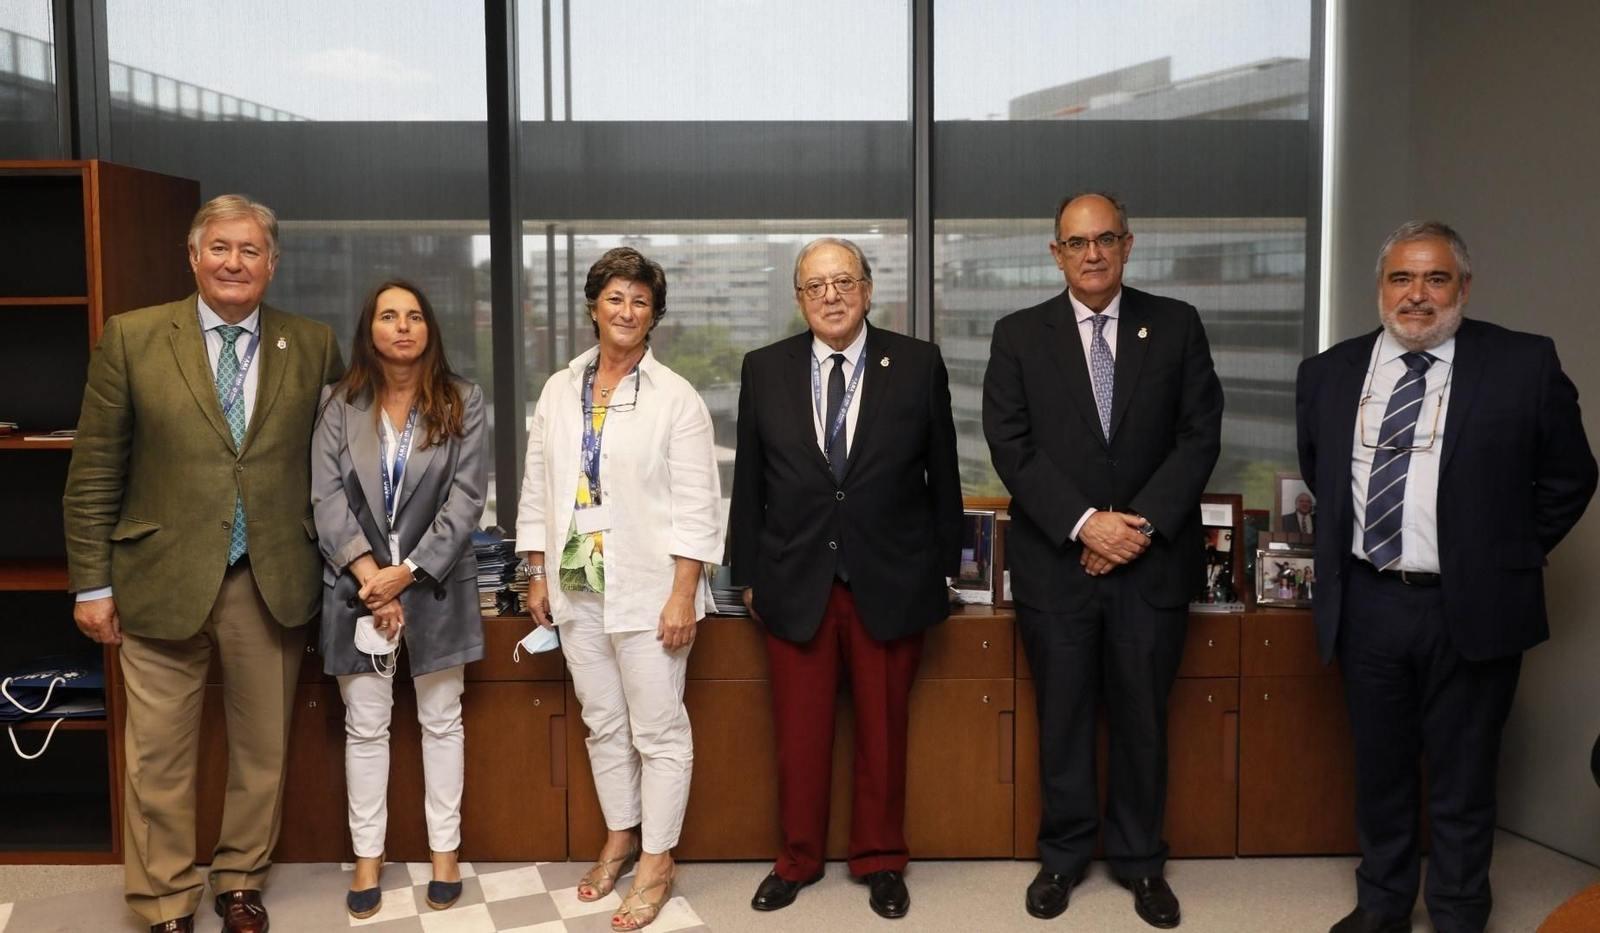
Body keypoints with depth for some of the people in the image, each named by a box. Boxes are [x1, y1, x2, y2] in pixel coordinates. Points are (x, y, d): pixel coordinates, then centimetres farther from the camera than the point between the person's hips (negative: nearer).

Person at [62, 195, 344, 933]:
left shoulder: (314, 347, 3)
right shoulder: (131, 338, -1)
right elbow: (94, 472, 0)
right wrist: (92, 583, -1)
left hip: (273, 586, 2)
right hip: (162, 581, -1)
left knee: (263, 748, 13)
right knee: (158, 756, 7)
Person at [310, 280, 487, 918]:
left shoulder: (462, 402, 1)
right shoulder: (339, 403, 4)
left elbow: (466, 497, -6)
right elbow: (327, 495, -3)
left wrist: (408, 571, -13)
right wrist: (369, 575, -14)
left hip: (435, 583, -1)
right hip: (359, 583, 1)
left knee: (441, 721, 9)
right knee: (365, 727, 8)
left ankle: (445, 849, 21)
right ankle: (368, 855, 20)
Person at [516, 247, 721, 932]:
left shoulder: (675, 398, -7)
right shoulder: (558, 392, 7)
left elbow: (695, 506, -9)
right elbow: (538, 489, 11)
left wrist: (683, 595, -14)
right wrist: (539, 577, 9)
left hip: (647, 591, -5)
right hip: (577, 589, 5)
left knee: (659, 731, 3)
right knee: (602, 724, 16)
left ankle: (657, 859, 17)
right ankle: (620, 836, 33)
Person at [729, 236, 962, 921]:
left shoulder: (918, 364, -1)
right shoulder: (764, 370, 3)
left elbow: (942, 474, 4)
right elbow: (749, 480, 6)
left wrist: (943, 565, 5)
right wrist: (748, 573, 6)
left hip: (890, 582, -1)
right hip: (794, 582, 1)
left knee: (883, 731, 11)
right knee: (798, 735, 10)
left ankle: (880, 862, 29)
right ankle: (797, 859, 29)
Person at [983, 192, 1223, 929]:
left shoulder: (1176, 325, 4)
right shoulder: (1019, 335, 2)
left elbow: (1199, 436, -1)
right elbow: (1011, 446, -5)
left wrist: (1143, 524, -12)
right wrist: (1084, 524, -14)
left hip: (1153, 560, 1)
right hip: (1057, 561, 0)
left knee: (1143, 717, 10)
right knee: (1063, 716, 10)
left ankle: (1139, 859, 27)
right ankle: (1063, 854, 26)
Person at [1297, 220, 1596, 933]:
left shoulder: (1524, 365, -6)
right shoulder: (1328, 373, 3)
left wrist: (1512, 554, 3)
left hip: (1470, 608, -2)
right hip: (1366, 602, 3)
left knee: (1462, 780, 10)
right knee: (1379, 769, 17)